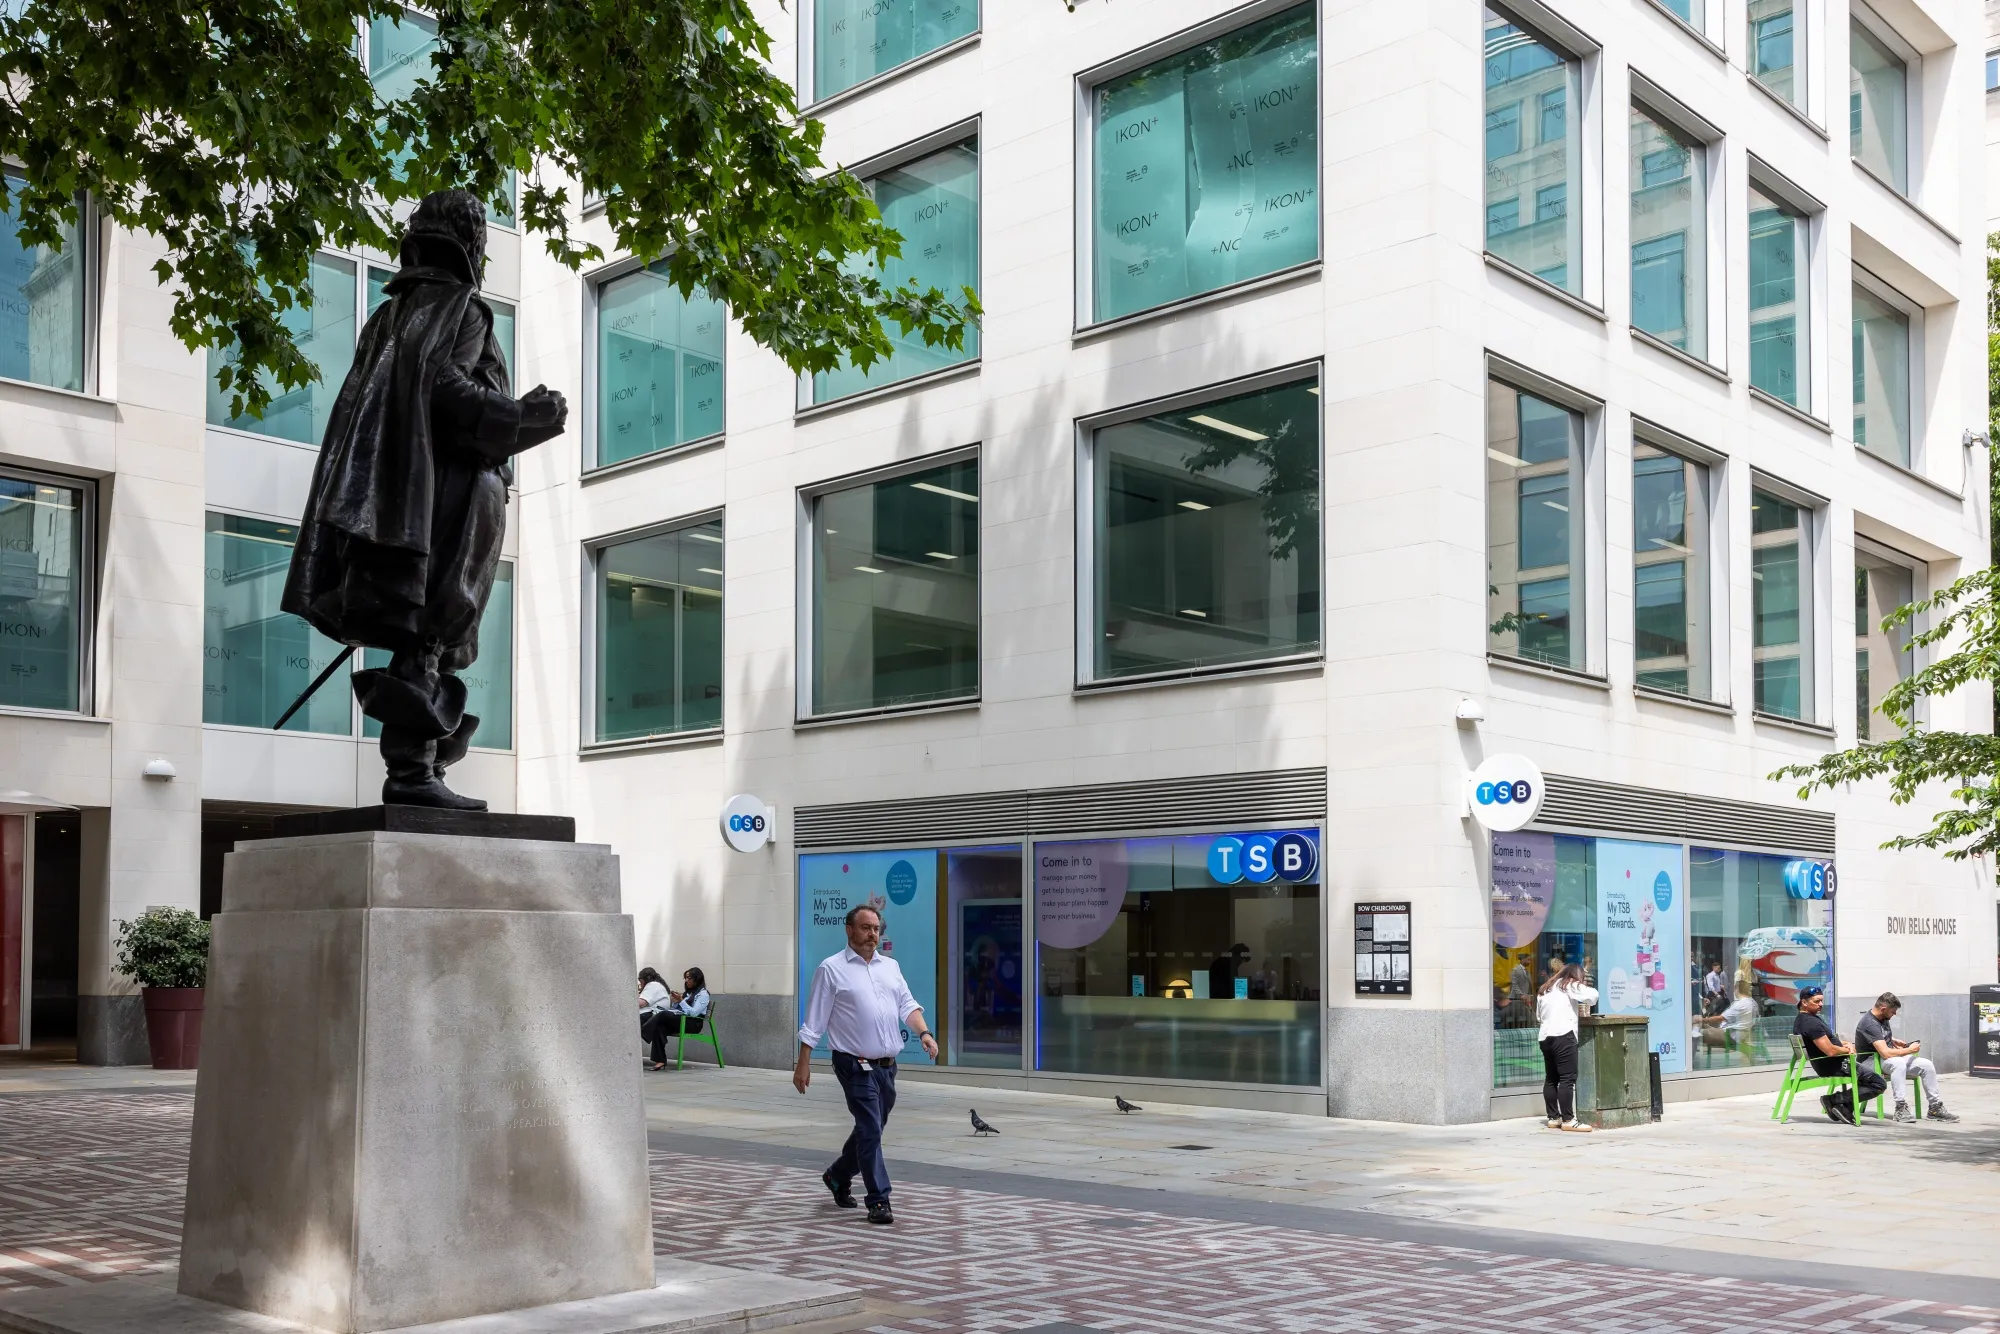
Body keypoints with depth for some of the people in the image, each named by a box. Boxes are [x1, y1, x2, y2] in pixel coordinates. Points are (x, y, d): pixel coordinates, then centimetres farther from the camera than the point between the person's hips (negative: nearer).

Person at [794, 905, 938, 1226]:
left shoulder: (890, 967, 14)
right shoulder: (831, 969, -4)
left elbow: (907, 1005, 10)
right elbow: (813, 1023, -4)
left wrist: (924, 1032, -9)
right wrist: (803, 1065, -6)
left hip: (887, 1064, 6)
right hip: (856, 1064, -6)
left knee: (870, 1129, 16)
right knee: (870, 1130, -10)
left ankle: (838, 1175, 38)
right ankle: (878, 1201, -5)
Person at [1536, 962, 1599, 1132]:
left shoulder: (1546, 988, 23)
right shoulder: (1571, 985, 3)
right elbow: (1592, 997, -7)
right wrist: (1585, 987, 12)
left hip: (1545, 1036, 8)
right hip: (1563, 1035, -8)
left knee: (1551, 1078, 11)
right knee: (1567, 1078, -8)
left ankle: (1553, 1118, 14)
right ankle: (1568, 1120, -11)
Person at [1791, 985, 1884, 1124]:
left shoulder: (1799, 1020, 8)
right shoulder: (1812, 1023, -26)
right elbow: (1830, 1051, -29)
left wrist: (1845, 1044, 0)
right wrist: (1847, 1050, -8)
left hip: (1823, 1066, 11)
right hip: (1835, 1067, -11)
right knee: (1879, 1083, -7)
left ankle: (1845, 1108, 14)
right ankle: (1835, 1100, -9)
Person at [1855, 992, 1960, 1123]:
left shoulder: (1883, 1018, 7)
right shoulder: (1870, 1024, -24)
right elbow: (1885, 1053, -31)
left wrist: (1894, 1041, 11)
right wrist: (1910, 1050, -18)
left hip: (1893, 1057, 10)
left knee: (1927, 1064, -6)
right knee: (1898, 1063, -40)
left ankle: (1935, 1108, 1)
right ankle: (1901, 1108, -38)